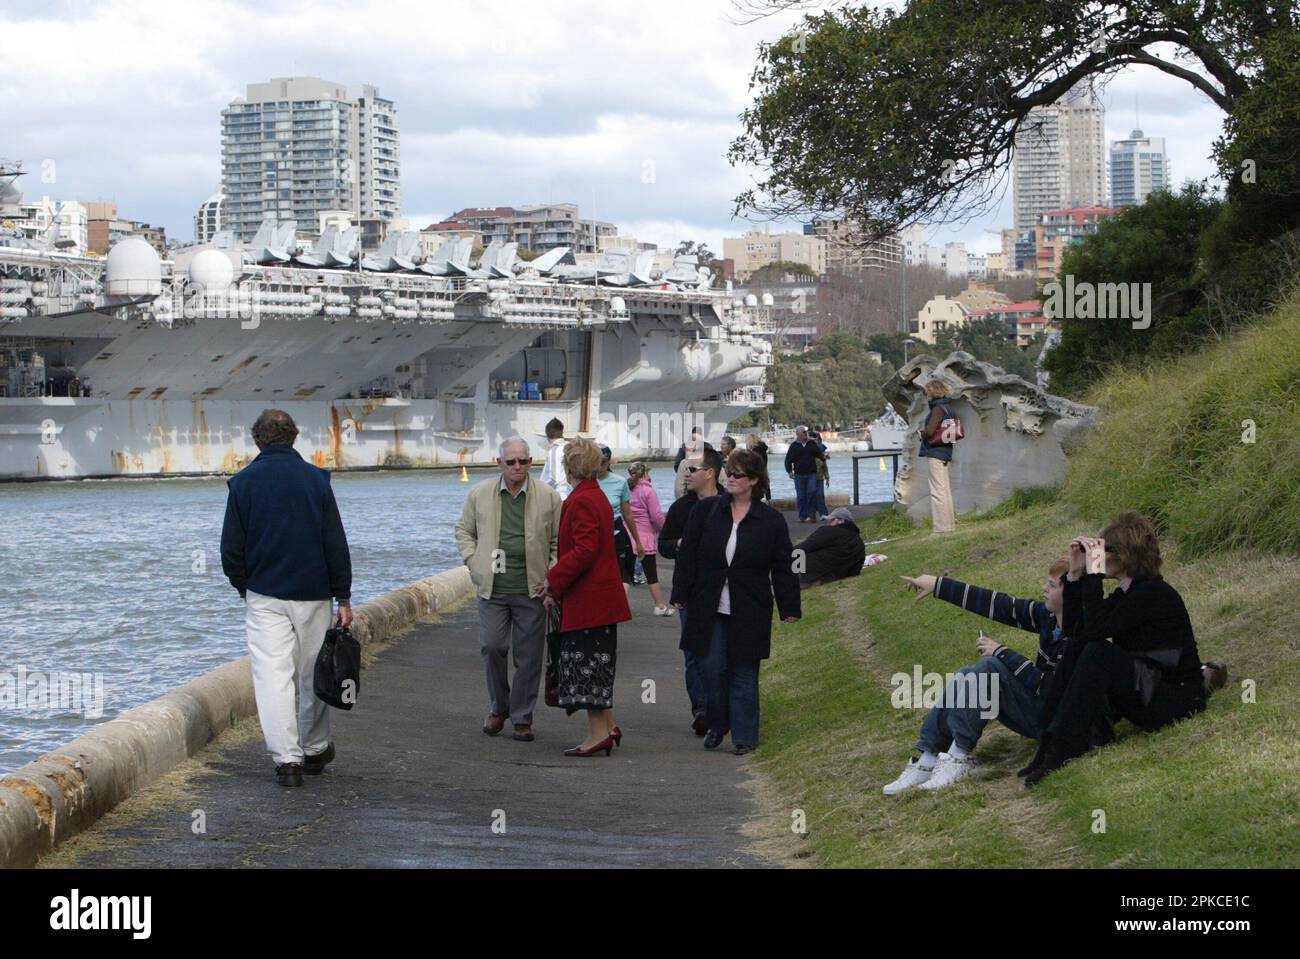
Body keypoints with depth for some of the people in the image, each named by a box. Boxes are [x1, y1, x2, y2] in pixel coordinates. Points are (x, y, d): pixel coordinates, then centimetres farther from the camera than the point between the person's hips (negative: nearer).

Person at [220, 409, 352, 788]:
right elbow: (336, 544, -2)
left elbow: (231, 547, 2)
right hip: (313, 593, 1)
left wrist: (243, 588, 18)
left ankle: (286, 758, -12)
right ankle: (315, 750, 25)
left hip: (264, 596, -1)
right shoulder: (315, 478, -1)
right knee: (313, 674, 13)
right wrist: (343, 598, 3)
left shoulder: (242, 482, -1)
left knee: (272, 675, -3)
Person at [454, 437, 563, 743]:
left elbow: (559, 541, 7)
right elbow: (464, 531, 16)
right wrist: (474, 564, 4)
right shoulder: (479, 494, 5)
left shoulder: (549, 497, 1)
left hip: (532, 589, -1)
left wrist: (550, 577, -3)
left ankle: (522, 717, 14)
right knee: (492, 647, -5)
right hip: (492, 588, 1)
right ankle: (498, 708, 18)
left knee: (529, 656, 1)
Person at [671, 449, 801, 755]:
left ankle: (744, 736, 9)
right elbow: (688, 555, 4)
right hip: (710, 608, 1)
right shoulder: (705, 510, 3)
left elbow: (783, 568, 2)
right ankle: (717, 726, 20)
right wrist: (681, 595, 1)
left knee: (744, 673, 3)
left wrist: (790, 609, -2)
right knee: (713, 669, 1)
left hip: (749, 612, -1)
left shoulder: (771, 520, 0)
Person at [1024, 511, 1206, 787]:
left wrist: (1094, 573, -23)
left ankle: (1062, 751, -27)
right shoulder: (1125, 594, 11)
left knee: (1098, 654, -27)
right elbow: (1074, 627, 5)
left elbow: (1096, 630, -26)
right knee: (1076, 648, -3)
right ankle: (1051, 745, -11)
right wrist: (1075, 573, 0)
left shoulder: (1155, 593, -17)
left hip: (1180, 699, -9)